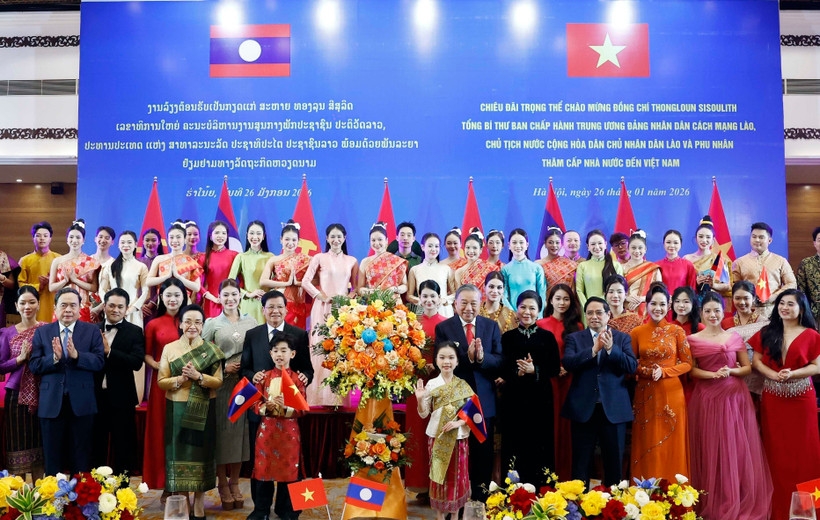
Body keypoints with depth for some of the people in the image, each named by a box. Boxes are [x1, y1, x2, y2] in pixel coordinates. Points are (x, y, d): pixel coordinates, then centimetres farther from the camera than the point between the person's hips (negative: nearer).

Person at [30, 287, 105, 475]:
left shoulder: (92, 331, 0)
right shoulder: (42, 332, 5)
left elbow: (100, 361, -10)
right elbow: (33, 365, -3)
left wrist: (77, 355, -25)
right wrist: (54, 358, -21)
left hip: (81, 402, -1)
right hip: (51, 402, 1)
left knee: (81, 454, 10)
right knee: (52, 454, 12)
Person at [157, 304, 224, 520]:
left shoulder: (211, 349, 0)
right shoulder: (169, 348, 3)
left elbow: (218, 381, -3)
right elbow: (161, 381, 1)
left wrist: (198, 376, -19)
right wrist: (180, 379, -17)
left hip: (203, 410, -1)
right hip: (177, 409, 1)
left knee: (200, 453, 4)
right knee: (179, 453, 2)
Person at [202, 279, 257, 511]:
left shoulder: (251, 322, 7)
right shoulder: (212, 323, 1)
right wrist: (223, 368, -11)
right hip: (221, 385, -2)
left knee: (240, 431, 7)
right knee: (222, 432, 2)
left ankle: (235, 483, 20)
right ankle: (223, 485, 15)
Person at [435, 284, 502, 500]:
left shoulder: (491, 326, 2)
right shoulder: (443, 327, -5)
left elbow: (500, 360, -6)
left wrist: (482, 357, -26)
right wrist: (467, 357, -28)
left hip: (484, 399, 2)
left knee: (483, 451, 13)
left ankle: (481, 497, 29)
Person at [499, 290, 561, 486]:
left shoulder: (547, 337, 4)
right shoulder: (507, 337, 6)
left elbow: (555, 369, 0)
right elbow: (500, 369, 1)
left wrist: (534, 371, -16)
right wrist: (517, 372, -17)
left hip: (540, 399, 0)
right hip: (513, 400, 0)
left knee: (540, 447, 1)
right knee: (514, 447, 2)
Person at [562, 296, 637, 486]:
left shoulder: (622, 338, 6)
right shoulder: (574, 338, 4)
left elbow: (632, 366, -7)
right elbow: (567, 363, -12)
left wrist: (611, 348, -21)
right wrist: (594, 349, -21)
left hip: (614, 408, 1)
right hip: (583, 408, 0)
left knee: (614, 463, 10)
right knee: (581, 463, 8)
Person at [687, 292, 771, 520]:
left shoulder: (735, 337, 6)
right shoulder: (693, 340, 0)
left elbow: (747, 367, 9)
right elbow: (691, 371, -2)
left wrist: (731, 371, -10)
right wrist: (714, 374, -17)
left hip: (735, 397, 2)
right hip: (706, 398, -2)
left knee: (737, 447, 3)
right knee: (711, 448, 2)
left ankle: (740, 501, 16)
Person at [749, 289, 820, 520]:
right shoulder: (766, 333, 6)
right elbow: (756, 361, 4)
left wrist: (792, 374, -18)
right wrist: (773, 374, -14)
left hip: (801, 398, -2)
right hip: (772, 398, 2)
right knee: (777, 451, 7)